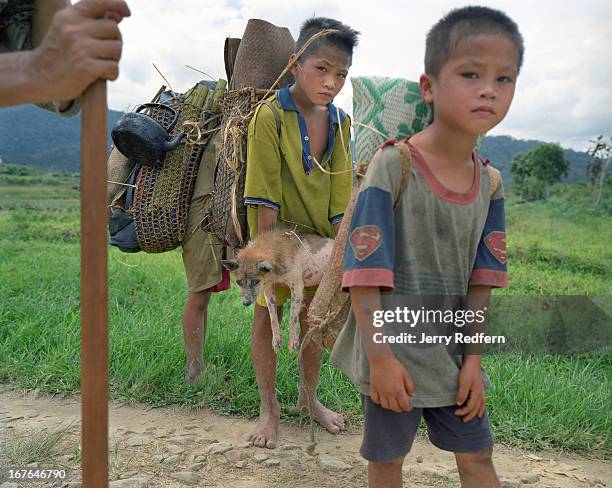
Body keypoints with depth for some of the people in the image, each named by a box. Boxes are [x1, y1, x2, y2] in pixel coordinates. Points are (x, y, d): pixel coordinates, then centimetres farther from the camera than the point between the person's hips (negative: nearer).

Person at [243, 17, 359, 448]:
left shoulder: (339, 122, -1)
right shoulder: (270, 115, -17)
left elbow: (340, 191, 0)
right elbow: (265, 193, -18)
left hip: (318, 234, 5)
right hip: (276, 231, -5)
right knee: (267, 315, 5)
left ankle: (309, 398, 34)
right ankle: (269, 408, 22)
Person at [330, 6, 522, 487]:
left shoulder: (489, 182, -1)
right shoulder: (392, 165, -18)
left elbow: (481, 281, 1)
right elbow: (364, 274, -19)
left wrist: (473, 356, -2)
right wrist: (380, 356, -19)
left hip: (453, 352, 5)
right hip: (392, 349, -4)